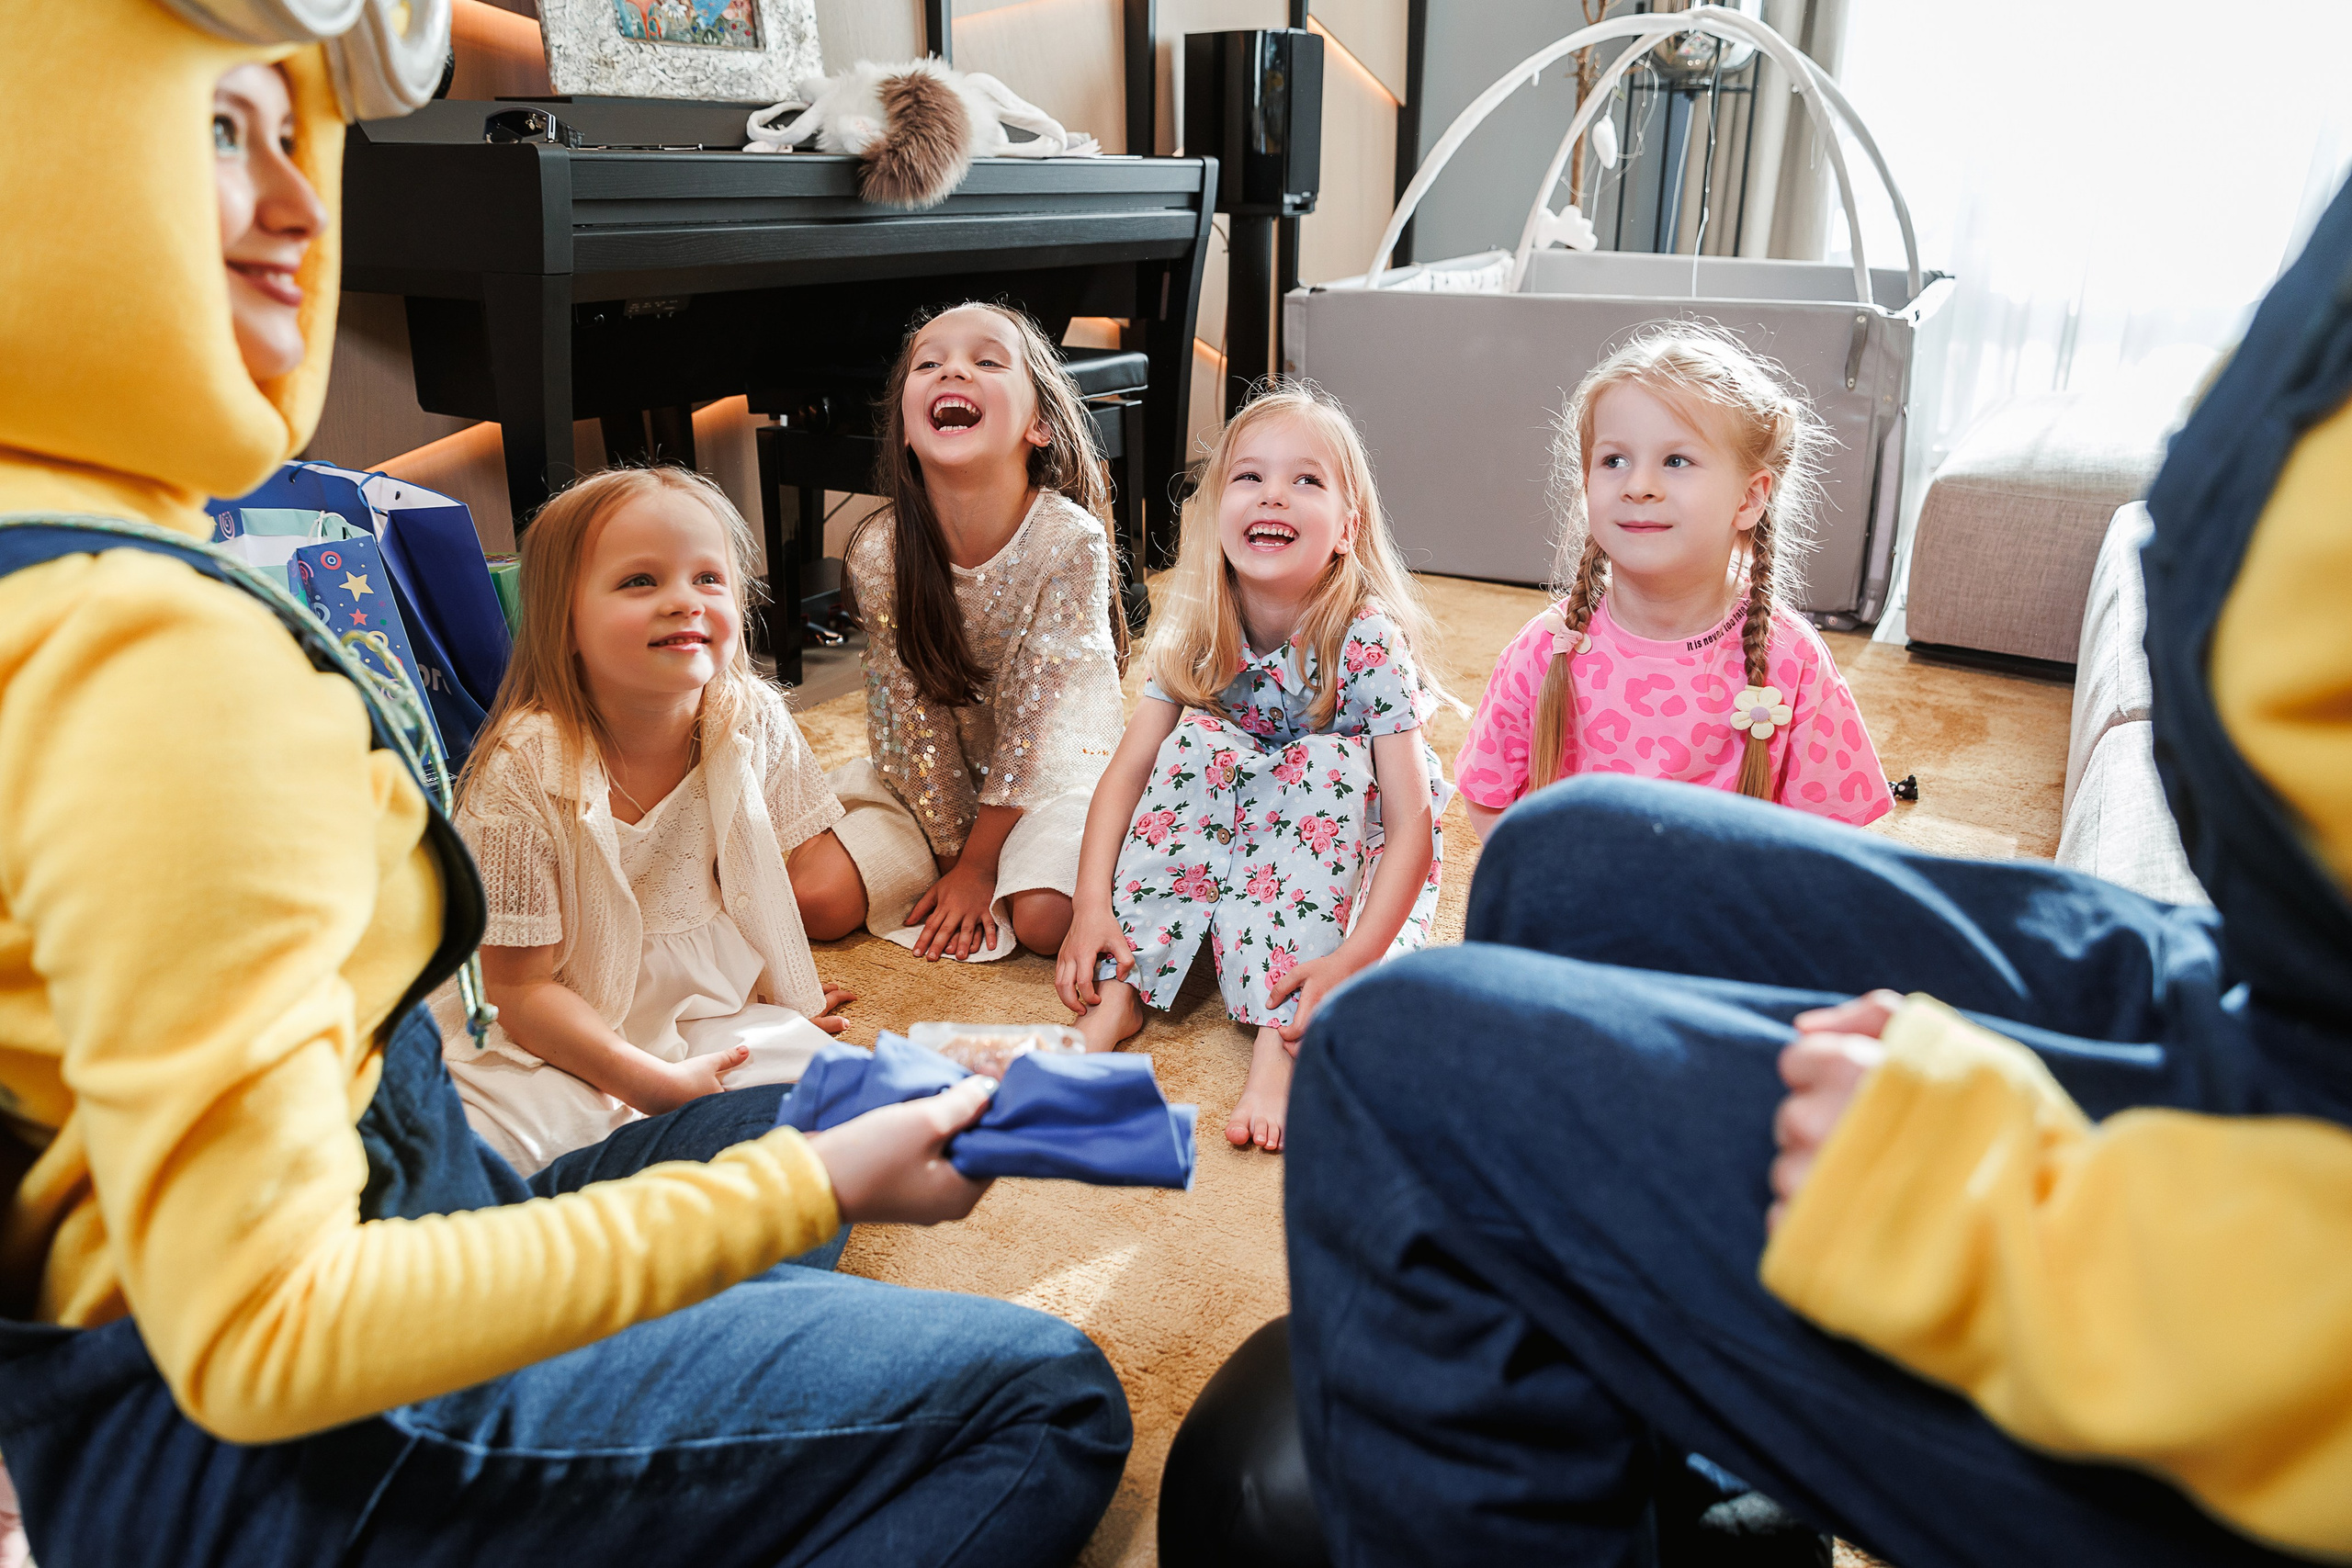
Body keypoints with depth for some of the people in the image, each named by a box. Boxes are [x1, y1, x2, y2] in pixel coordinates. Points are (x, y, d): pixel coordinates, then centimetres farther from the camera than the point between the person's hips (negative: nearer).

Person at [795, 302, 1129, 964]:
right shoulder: (878, 553, -18)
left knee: (1045, 919, -26)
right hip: (932, 781, 3)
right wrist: (953, 856, -9)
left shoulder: (1070, 540, -25)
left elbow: (1034, 716, -21)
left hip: (1055, 768, -2)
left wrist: (976, 867, -18)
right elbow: (909, 714, -9)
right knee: (812, 895, -13)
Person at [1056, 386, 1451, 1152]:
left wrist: (1354, 959, -39)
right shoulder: (1198, 637, -13)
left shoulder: (1369, 645, -25)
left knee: (1329, 761, -31)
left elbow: (1412, 819, -28)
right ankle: (1120, 989, -26)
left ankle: (1281, 1031, -37)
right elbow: (1127, 770, -14)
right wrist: (1093, 906, -27)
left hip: (1349, 840, -3)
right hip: (1231, 830, 3)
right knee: (1200, 739, -23)